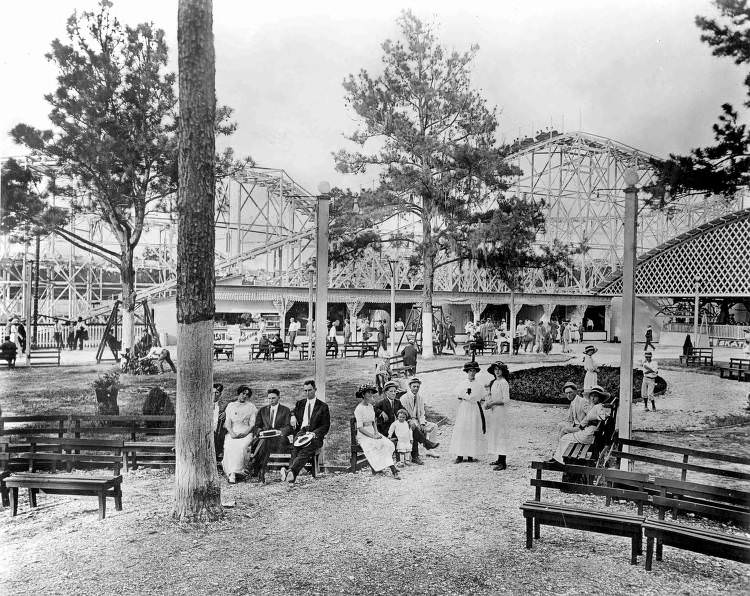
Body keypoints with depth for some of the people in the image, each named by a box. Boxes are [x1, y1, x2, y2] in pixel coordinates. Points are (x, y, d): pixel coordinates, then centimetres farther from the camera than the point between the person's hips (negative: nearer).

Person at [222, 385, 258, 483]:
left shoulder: (251, 407, 15)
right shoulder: (230, 405, 19)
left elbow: (252, 424, 7)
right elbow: (227, 421, 9)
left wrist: (245, 433, -12)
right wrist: (231, 433, -10)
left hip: (246, 433, -1)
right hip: (232, 432, 1)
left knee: (240, 447, -32)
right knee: (229, 447, -30)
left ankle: (233, 473, -34)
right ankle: (230, 473, -29)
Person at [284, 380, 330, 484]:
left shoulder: (323, 406, 12)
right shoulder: (300, 404, 23)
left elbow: (326, 426, 7)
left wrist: (314, 433, -13)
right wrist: (293, 416, 7)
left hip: (315, 435, -3)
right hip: (301, 432, 3)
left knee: (305, 451, -36)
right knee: (295, 448, -33)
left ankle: (291, 471, -59)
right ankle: (292, 476, -51)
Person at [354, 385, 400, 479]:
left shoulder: (370, 406, 13)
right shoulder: (358, 409, -11)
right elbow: (360, 428, -15)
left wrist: (376, 432, -2)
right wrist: (372, 436, -19)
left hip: (372, 432, 7)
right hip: (363, 435, -7)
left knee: (387, 444, -19)